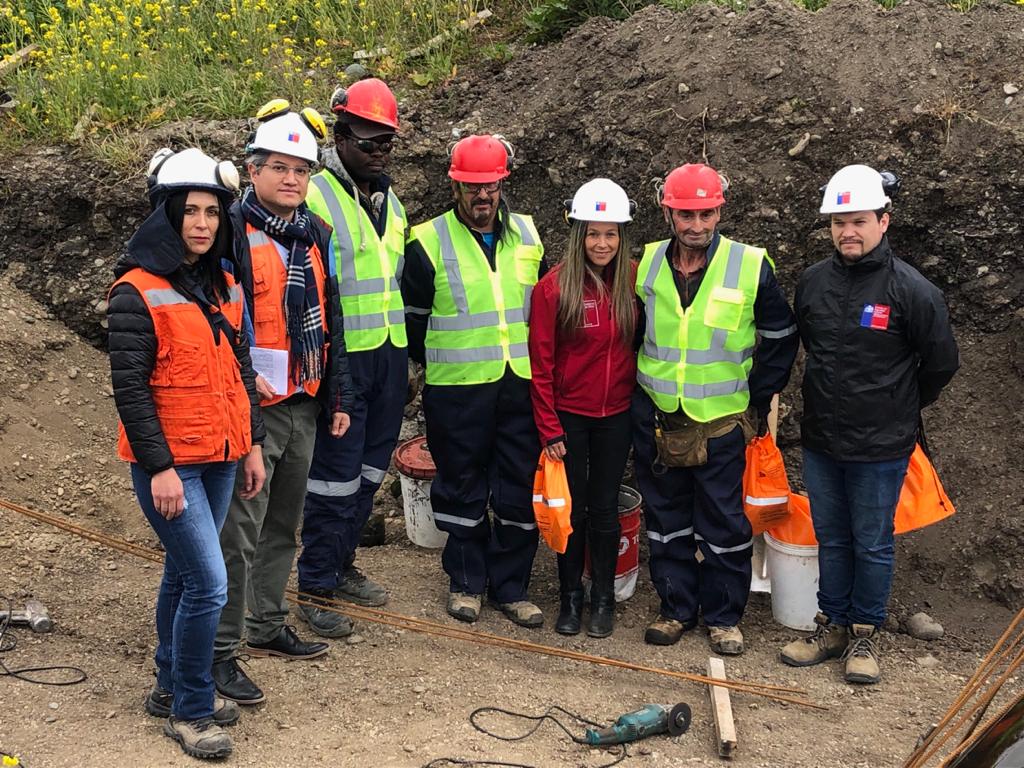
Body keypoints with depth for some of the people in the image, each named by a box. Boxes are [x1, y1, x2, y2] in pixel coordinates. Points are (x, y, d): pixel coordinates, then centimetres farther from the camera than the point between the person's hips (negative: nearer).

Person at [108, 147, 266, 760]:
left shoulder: (226, 287, 9)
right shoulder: (138, 292, -13)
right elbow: (130, 389, -15)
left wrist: (252, 445, 13)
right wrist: (160, 467, -18)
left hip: (219, 459, 7)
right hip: (169, 463, -7)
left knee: (185, 573, 17)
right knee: (209, 583, -10)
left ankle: (172, 687, 31)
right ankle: (190, 711, 4)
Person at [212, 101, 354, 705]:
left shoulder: (315, 236, 13)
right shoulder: (231, 231, -10)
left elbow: (330, 324, 18)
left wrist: (339, 398, 16)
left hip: (303, 405, 8)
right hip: (252, 406, -7)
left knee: (284, 524, 18)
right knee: (240, 531, -6)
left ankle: (269, 626, 32)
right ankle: (222, 650, 1)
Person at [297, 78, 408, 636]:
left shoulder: (390, 202, 14)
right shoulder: (315, 197, -11)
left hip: (390, 355, 8)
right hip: (343, 356, -8)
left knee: (370, 468, 15)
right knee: (335, 474, -4)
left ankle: (341, 563, 29)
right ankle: (316, 585, 7)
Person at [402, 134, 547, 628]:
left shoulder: (527, 236, 8)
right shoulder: (429, 243, -4)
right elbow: (413, 317, 4)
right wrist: (438, 365, 8)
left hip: (521, 384, 3)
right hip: (458, 389, -3)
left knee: (521, 489, 6)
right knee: (463, 488, 7)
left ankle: (511, 586, 18)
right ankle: (466, 582, 21)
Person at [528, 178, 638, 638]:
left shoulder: (634, 281, -4)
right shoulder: (554, 287, -11)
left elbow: (641, 346, 5)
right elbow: (541, 364, -8)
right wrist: (549, 428, -9)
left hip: (616, 415, 2)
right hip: (569, 415, -1)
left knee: (605, 508, 10)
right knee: (573, 509, 9)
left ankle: (603, 599, 24)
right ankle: (570, 597, 24)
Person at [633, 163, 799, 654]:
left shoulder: (750, 267, -9)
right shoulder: (646, 264, -1)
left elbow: (780, 339, 3)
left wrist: (757, 401, 0)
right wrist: (636, 393, 12)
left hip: (721, 424, -3)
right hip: (656, 420, 3)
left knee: (723, 526, 5)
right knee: (666, 521, 13)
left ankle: (723, 617, 20)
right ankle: (676, 608, 27)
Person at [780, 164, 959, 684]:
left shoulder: (910, 289, -14)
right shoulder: (813, 282, 0)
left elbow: (941, 362, -3)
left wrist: (900, 408, 8)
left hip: (880, 448, -4)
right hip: (820, 441, 5)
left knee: (872, 544, 8)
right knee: (831, 539, 16)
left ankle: (865, 633, 23)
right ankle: (832, 626, 29)